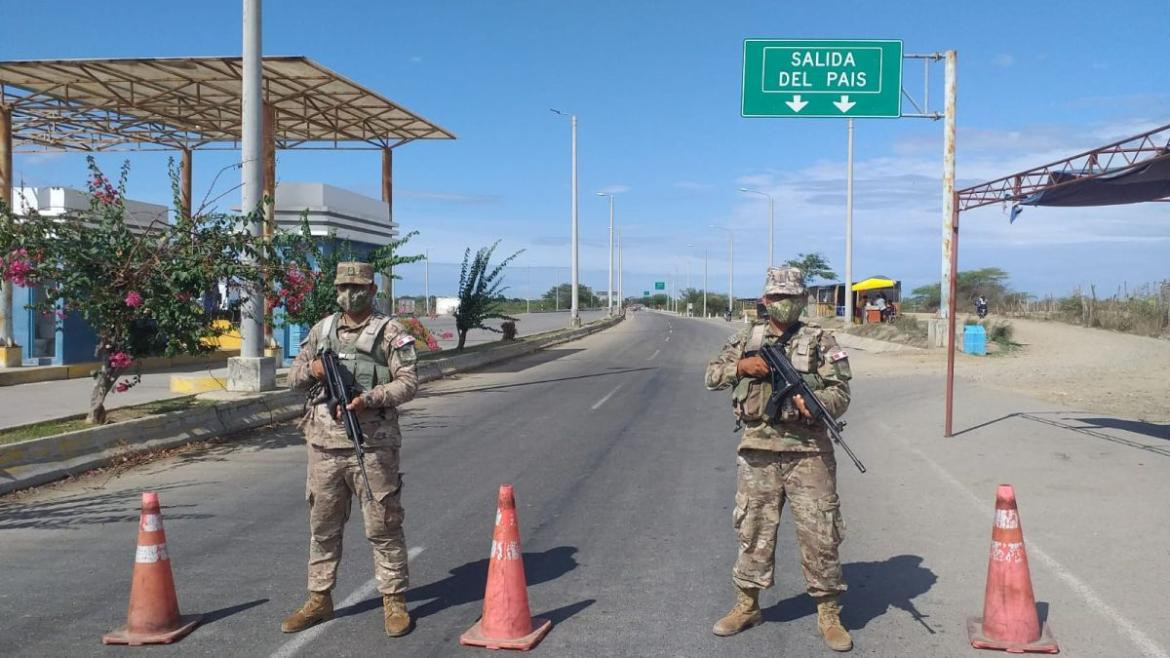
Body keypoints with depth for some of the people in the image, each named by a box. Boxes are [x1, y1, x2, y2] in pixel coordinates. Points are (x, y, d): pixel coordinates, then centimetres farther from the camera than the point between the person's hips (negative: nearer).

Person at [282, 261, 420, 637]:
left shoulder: (390, 332, -3)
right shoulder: (321, 330, 13)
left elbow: (408, 383, -9)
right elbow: (294, 378, 16)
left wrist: (369, 399, -23)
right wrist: (311, 369, -7)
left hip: (372, 445, -5)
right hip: (324, 445, 5)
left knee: (383, 526, 2)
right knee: (322, 526, 13)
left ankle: (394, 602, 13)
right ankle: (319, 600, 26)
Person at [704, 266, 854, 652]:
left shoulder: (821, 342, 1)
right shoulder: (746, 340, 10)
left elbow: (841, 393, -3)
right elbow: (712, 375, 11)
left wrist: (814, 403, -24)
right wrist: (741, 365, -8)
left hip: (807, 450, -2)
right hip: (758, 449, 2)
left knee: (819, 533, 2)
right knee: (753, 529, 10)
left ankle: (829, 614, 15)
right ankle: (747, 606, 24)